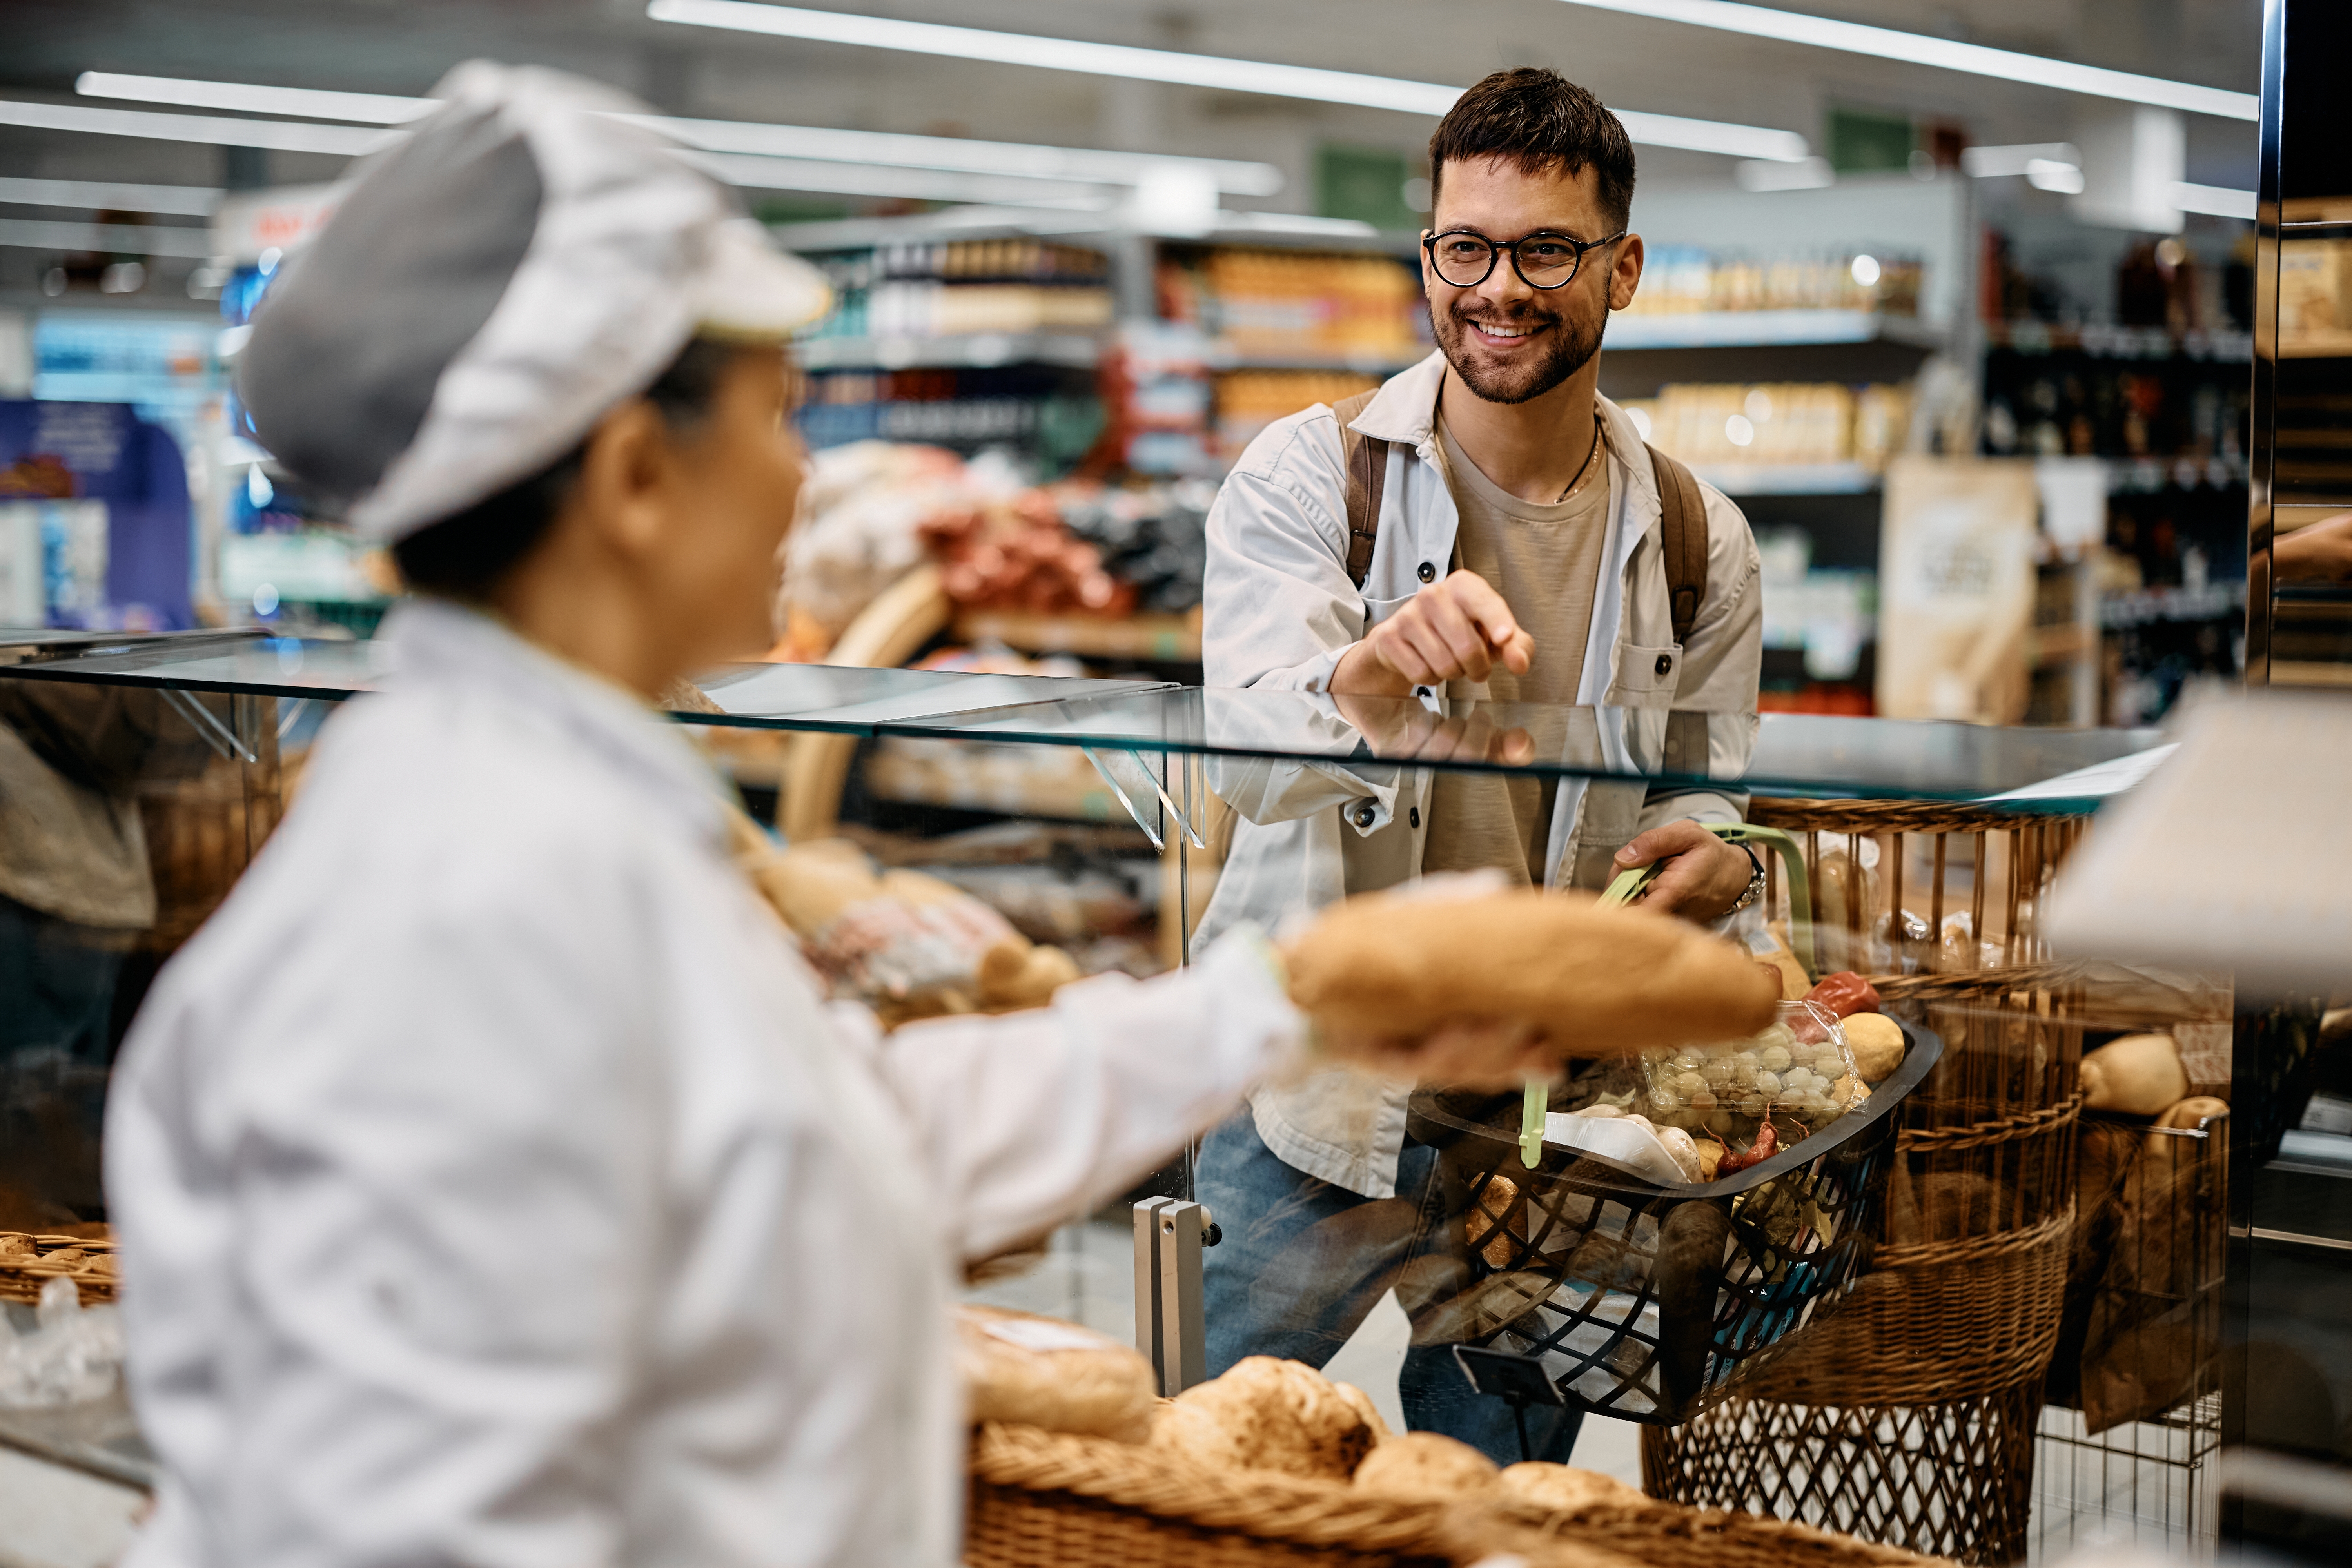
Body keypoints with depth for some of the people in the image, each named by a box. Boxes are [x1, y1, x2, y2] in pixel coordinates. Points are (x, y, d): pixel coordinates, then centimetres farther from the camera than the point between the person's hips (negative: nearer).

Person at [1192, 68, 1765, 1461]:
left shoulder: (1698, 548, 3)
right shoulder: (1307, 476, -6)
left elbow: (1707, 795, 10)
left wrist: (1707, 861, -15)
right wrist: (1374, 676, -43)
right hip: (1314, 1098, -3)